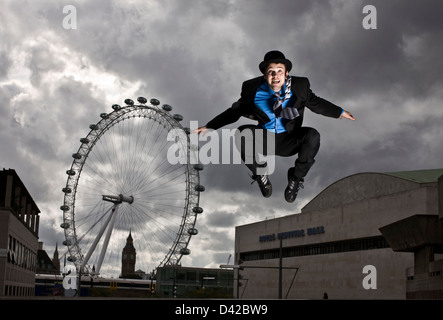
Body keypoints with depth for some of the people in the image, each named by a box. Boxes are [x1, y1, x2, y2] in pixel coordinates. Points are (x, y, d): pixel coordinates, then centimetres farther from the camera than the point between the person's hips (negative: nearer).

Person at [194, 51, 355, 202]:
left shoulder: (299, 86, -8)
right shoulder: (252, 90, -9)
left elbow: (315, 103, 10)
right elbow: (234, 111, 4)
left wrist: (340, 112, 10)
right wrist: (209, 126, 1)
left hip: (288, 141, 0)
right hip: (263, 140, 0)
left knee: (312, 136, -30)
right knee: (243, 133, -32)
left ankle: (296, 177, -4)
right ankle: (260, 174, -3)